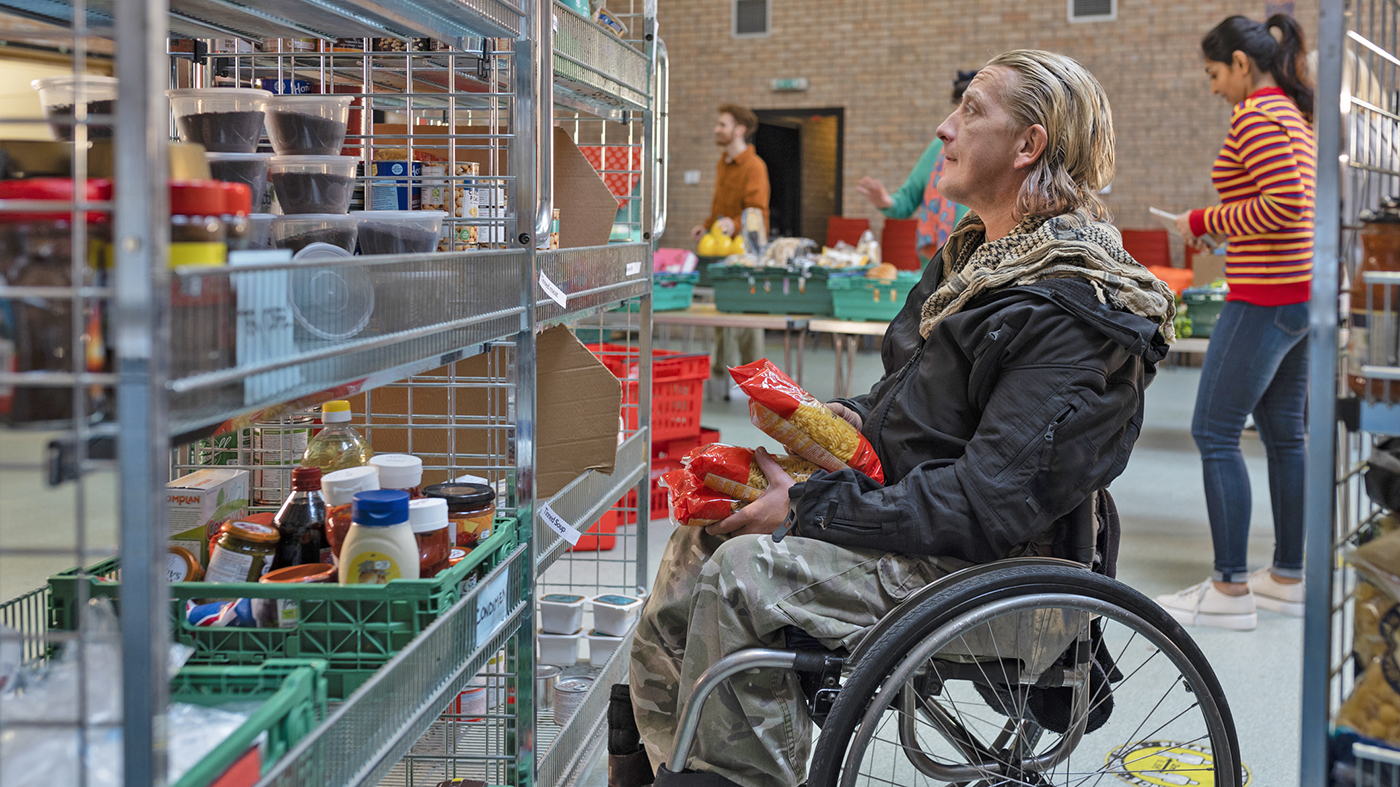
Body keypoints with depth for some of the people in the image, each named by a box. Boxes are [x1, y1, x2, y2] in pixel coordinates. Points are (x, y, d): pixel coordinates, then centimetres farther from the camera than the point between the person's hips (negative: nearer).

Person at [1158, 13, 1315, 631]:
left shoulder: (1255, 116, -14)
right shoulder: (1298, 115, 16)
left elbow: (1285, 205, -24)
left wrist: (1206, 222, -13)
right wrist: (1223, 222, 16)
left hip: (1265, 298, -10)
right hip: (1304, 293, 10)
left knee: (1215, 434, -5)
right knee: (1284, 434, 14)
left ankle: (1231, 590, -2)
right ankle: (1288, 579, 20)